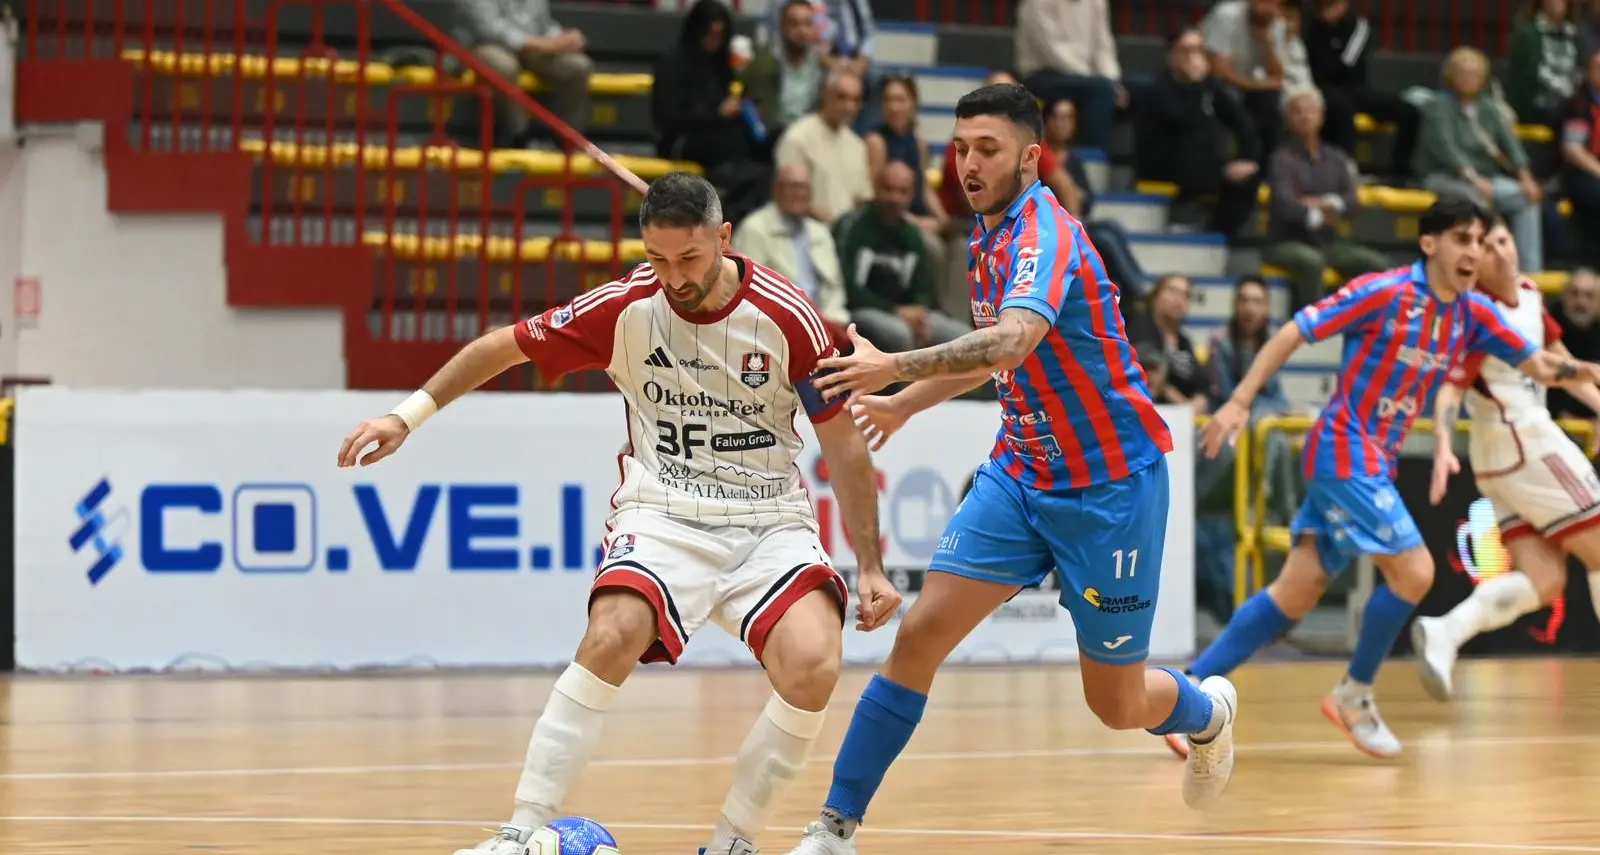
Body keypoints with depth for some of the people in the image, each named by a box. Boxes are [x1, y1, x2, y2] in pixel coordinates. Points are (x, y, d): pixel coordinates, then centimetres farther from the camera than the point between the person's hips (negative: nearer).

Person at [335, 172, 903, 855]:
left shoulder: (786, 317, -9)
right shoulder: (623, 308, -7)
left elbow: (844, 446, 0)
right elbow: (505, 346, 6)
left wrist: (870, 565, 0)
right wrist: (410, 413, -1)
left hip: (769, 522, 0)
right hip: (663, 512, 0)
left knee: (813, 665, -26)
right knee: (613, 635, -31)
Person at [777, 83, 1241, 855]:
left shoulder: (1045, 235, -22)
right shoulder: (991, 236, 5)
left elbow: (1011, 342, -42)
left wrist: (898, 367, -52)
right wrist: (904, 404, 23)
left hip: (1110, 481, -7)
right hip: (1021, 471, 7)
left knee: (1116, 702, 4)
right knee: (921, 632, -10)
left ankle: (1207, 713, 39)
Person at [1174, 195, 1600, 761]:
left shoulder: (1473, 315, 6)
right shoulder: (1385, 292, -13)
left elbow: (1537, 365, 10)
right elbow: (1293, 333, -12)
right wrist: (1240, 401, -18)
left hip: (1375, 462, 7)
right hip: (1344, 451, -7)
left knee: (1299, 592, 3)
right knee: (1413, 571, -13)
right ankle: (1354, 695, 6)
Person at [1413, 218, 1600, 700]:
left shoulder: (1529, 295, 8)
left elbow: (1555, 361, 21)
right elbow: (1450, 389, -25)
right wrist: (1444, 447, -40)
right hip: (1525, 443, -8)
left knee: (1543, 580, 1)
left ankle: (1444, 633, -13)